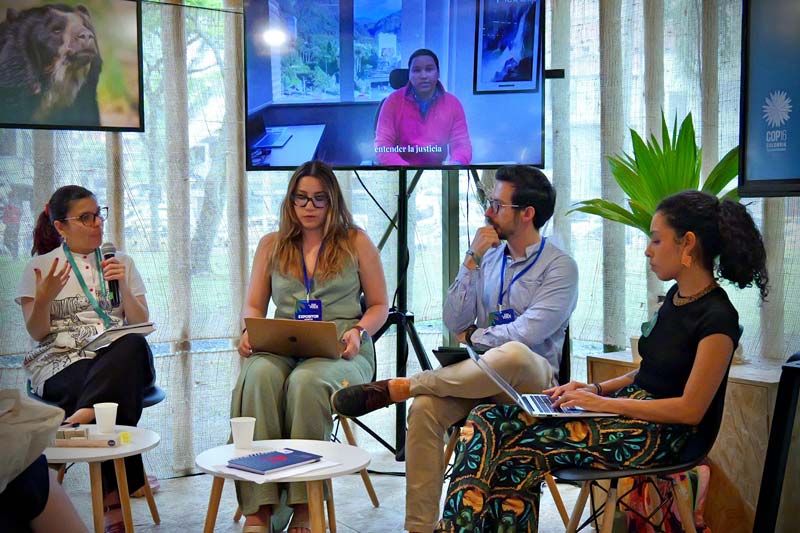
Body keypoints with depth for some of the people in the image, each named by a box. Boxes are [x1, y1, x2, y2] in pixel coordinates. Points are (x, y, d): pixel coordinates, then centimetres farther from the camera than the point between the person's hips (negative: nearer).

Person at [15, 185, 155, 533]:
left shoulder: (121, 263, 18)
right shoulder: (41, 266, 11)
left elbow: (140, 324, 11)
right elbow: (37, 333, 4)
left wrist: (123, 286, -5)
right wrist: (45, 297, -15)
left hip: (119, 359, 3)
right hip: (61, 363, -2)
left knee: (135, 346, -36)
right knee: (114, 395, -36)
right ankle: (116, 497, -33)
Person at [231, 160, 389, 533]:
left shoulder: (356, 242, 13)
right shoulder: (271, 246, 20)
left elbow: (379, 306, 12)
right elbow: (253, 306, 17)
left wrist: (358, 332, -8)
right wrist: (249, 332, -5)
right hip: (281, 348, 2)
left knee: (307, 381, -38)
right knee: (259, 376, -35)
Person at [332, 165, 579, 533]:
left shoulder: (560, 267, -3)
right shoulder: (488, 257, 14)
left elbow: (526, 334, -16)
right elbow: (454, 322, 4)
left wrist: (472, 336, -1)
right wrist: (472, 260, -3)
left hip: (532, 379, -4)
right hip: (479, 376, 4)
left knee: (513, 353, -40)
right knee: (424, 408, -27)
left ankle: (398, 387, -27)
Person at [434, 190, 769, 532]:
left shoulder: (717, 318, -14)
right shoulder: (676, 296, 14)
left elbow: (690, 409, -16)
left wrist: (602, 402, -15)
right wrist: (595, 389, 5)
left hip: (659, 435, -9)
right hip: (629, 410, 9)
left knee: (523, 447, -24)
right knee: (487, 422, -10)